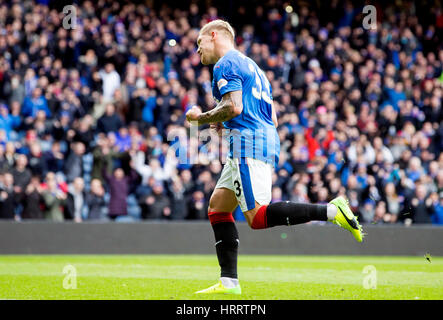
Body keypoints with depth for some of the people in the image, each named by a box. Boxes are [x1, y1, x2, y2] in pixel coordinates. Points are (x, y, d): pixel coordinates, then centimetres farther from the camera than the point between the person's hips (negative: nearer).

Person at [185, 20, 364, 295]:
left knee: (258, 216, -16)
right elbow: (273, 119, 25)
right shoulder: (251, 66, 27)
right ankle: (229, 282, 4)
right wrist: (223, 124, 26)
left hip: (248, 143, -10)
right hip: (267, 140, 10)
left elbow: (234, 107, -17)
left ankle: (331, 211, -24)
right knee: (217, 205, 10)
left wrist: (201, 118, -1)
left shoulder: (226, 64, -3)